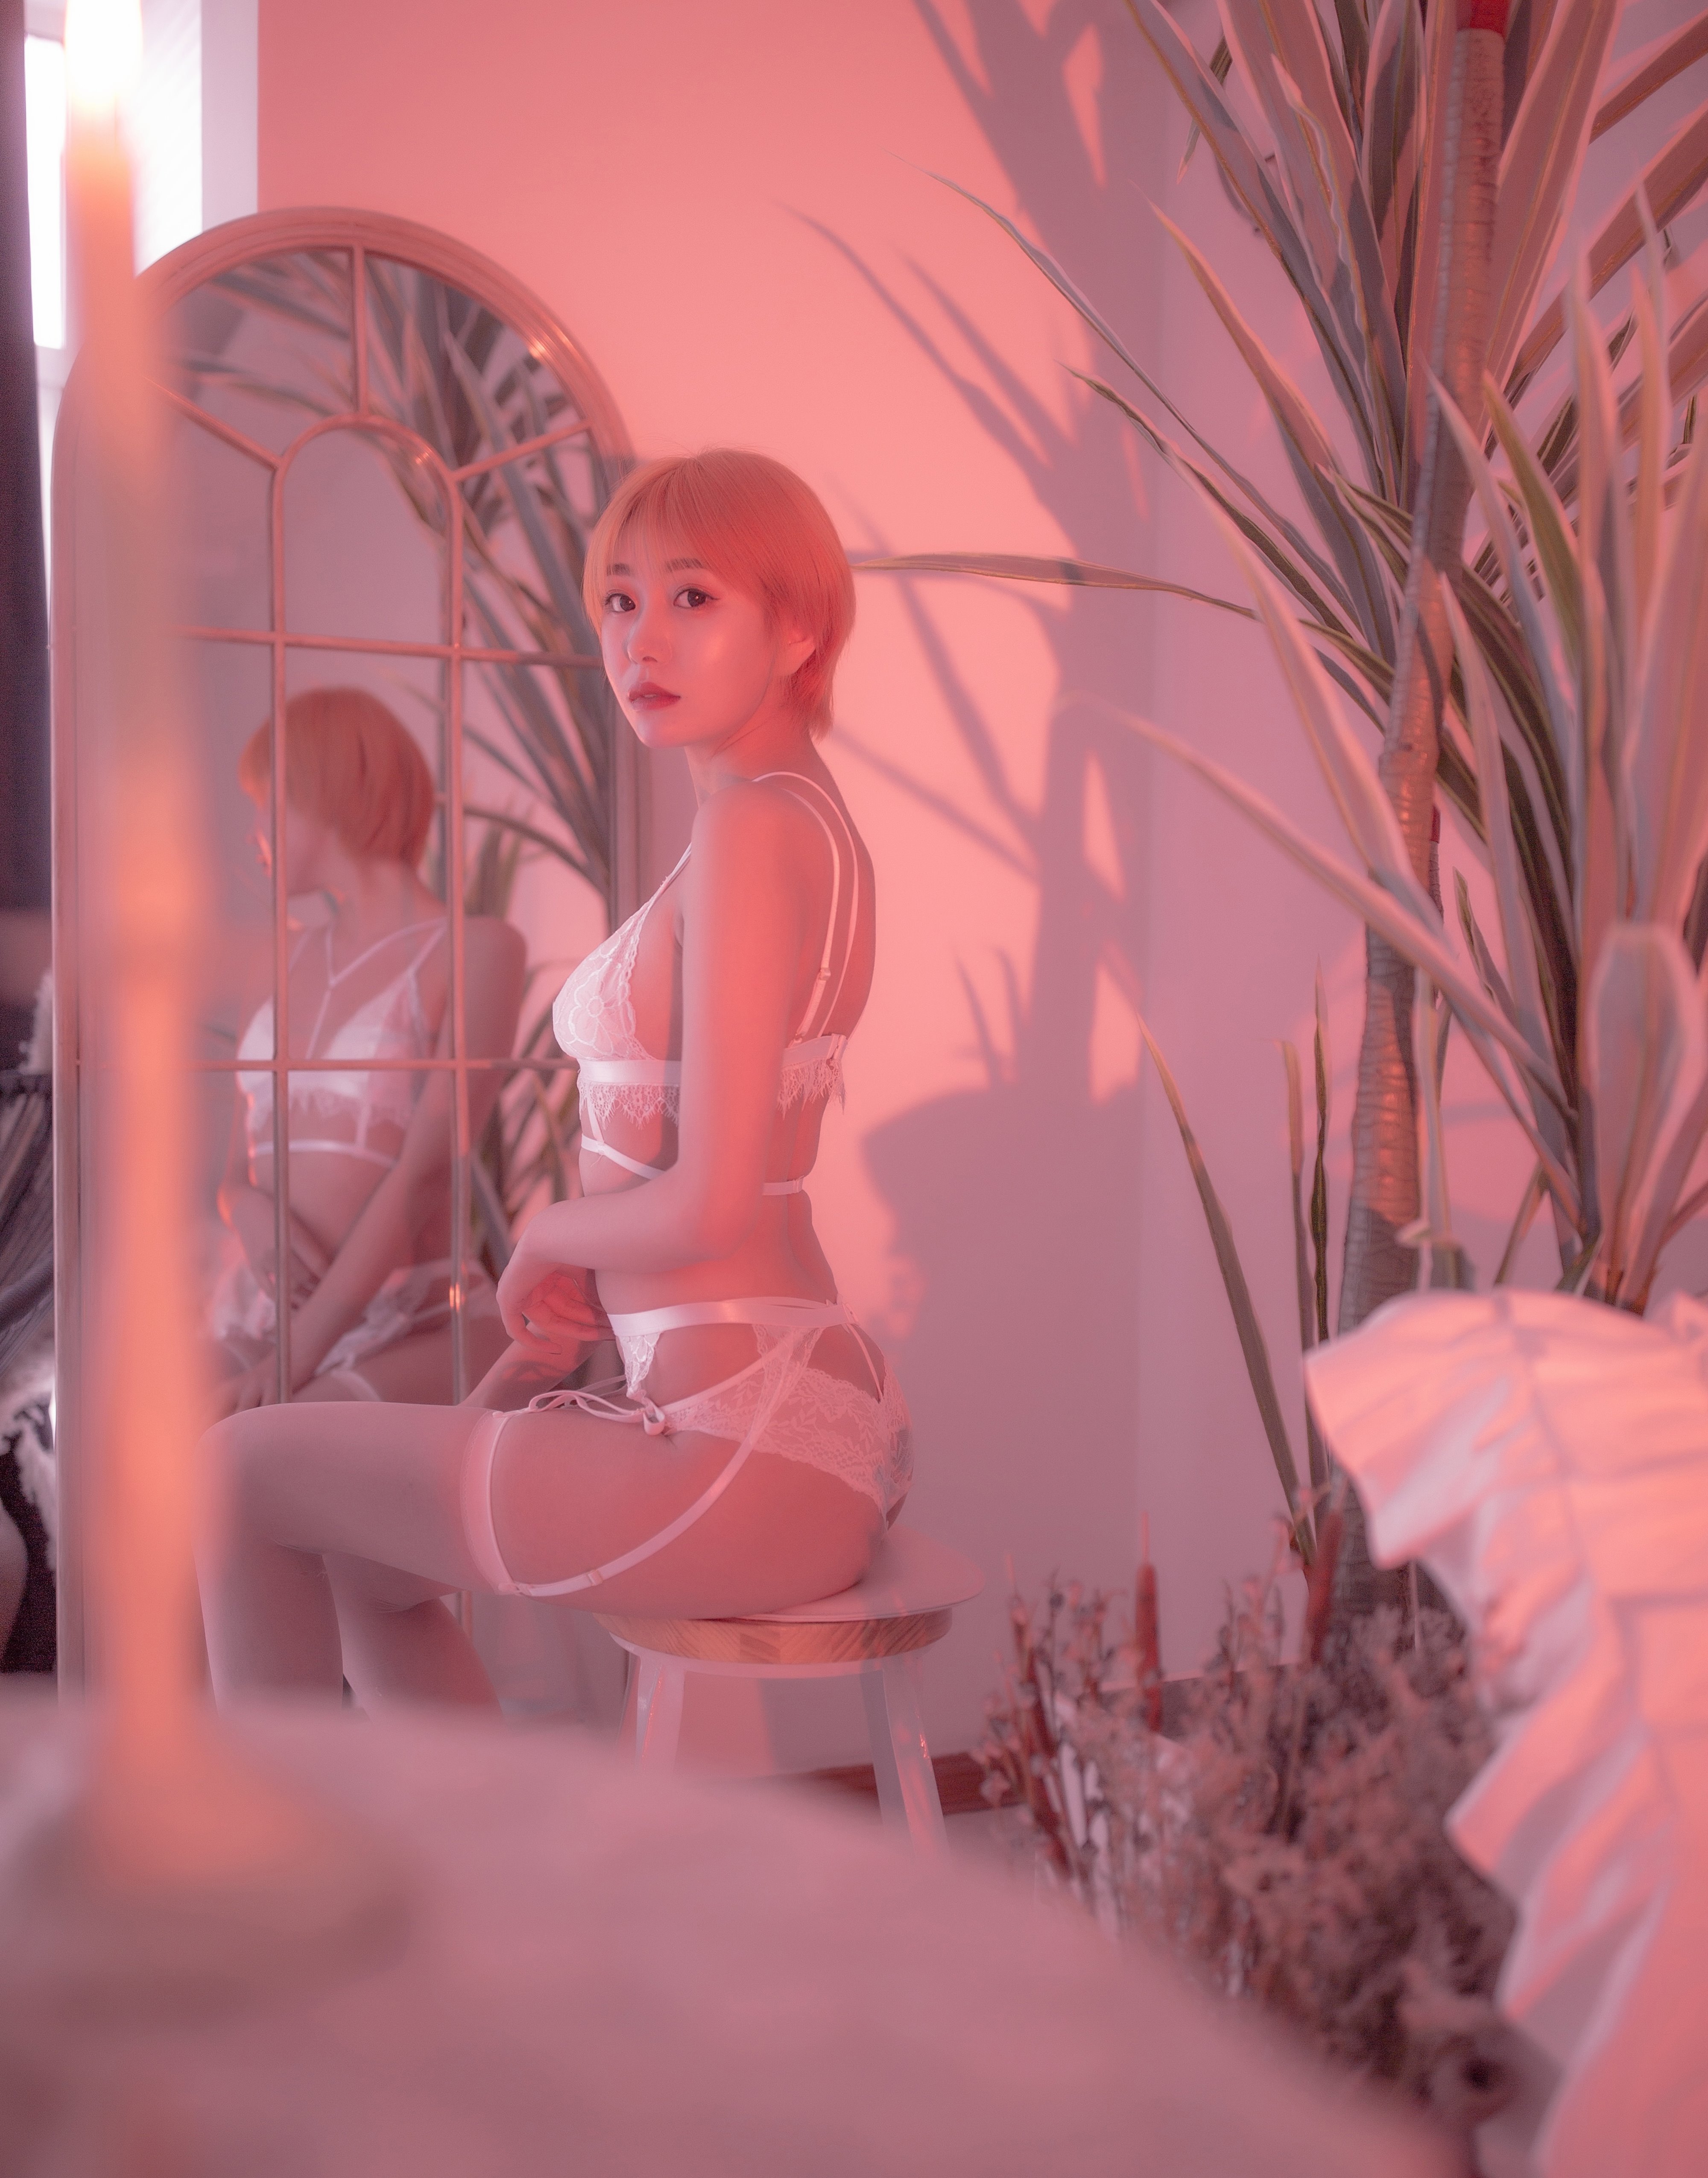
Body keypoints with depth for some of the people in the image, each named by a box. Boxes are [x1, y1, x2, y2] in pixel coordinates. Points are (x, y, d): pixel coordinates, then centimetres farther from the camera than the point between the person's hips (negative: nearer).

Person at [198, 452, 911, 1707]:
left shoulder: (754, 828, -17)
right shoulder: (807, 821, 13)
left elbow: (706, 1204, -22)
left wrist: (546, 1238, -2)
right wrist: (553, 1314, 10)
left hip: (746, 1459, -9)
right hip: (816, 1420, 9)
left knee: (244, 1473, 7)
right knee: (358, 1552, 26)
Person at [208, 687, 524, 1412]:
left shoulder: (476, 950, 0)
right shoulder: (297, 958, 20)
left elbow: (426, 1171, -11)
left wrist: (298, 1354, -20)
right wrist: (252, 1215, -6)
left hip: (409, 1329, -5)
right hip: (251, 1322, 6)